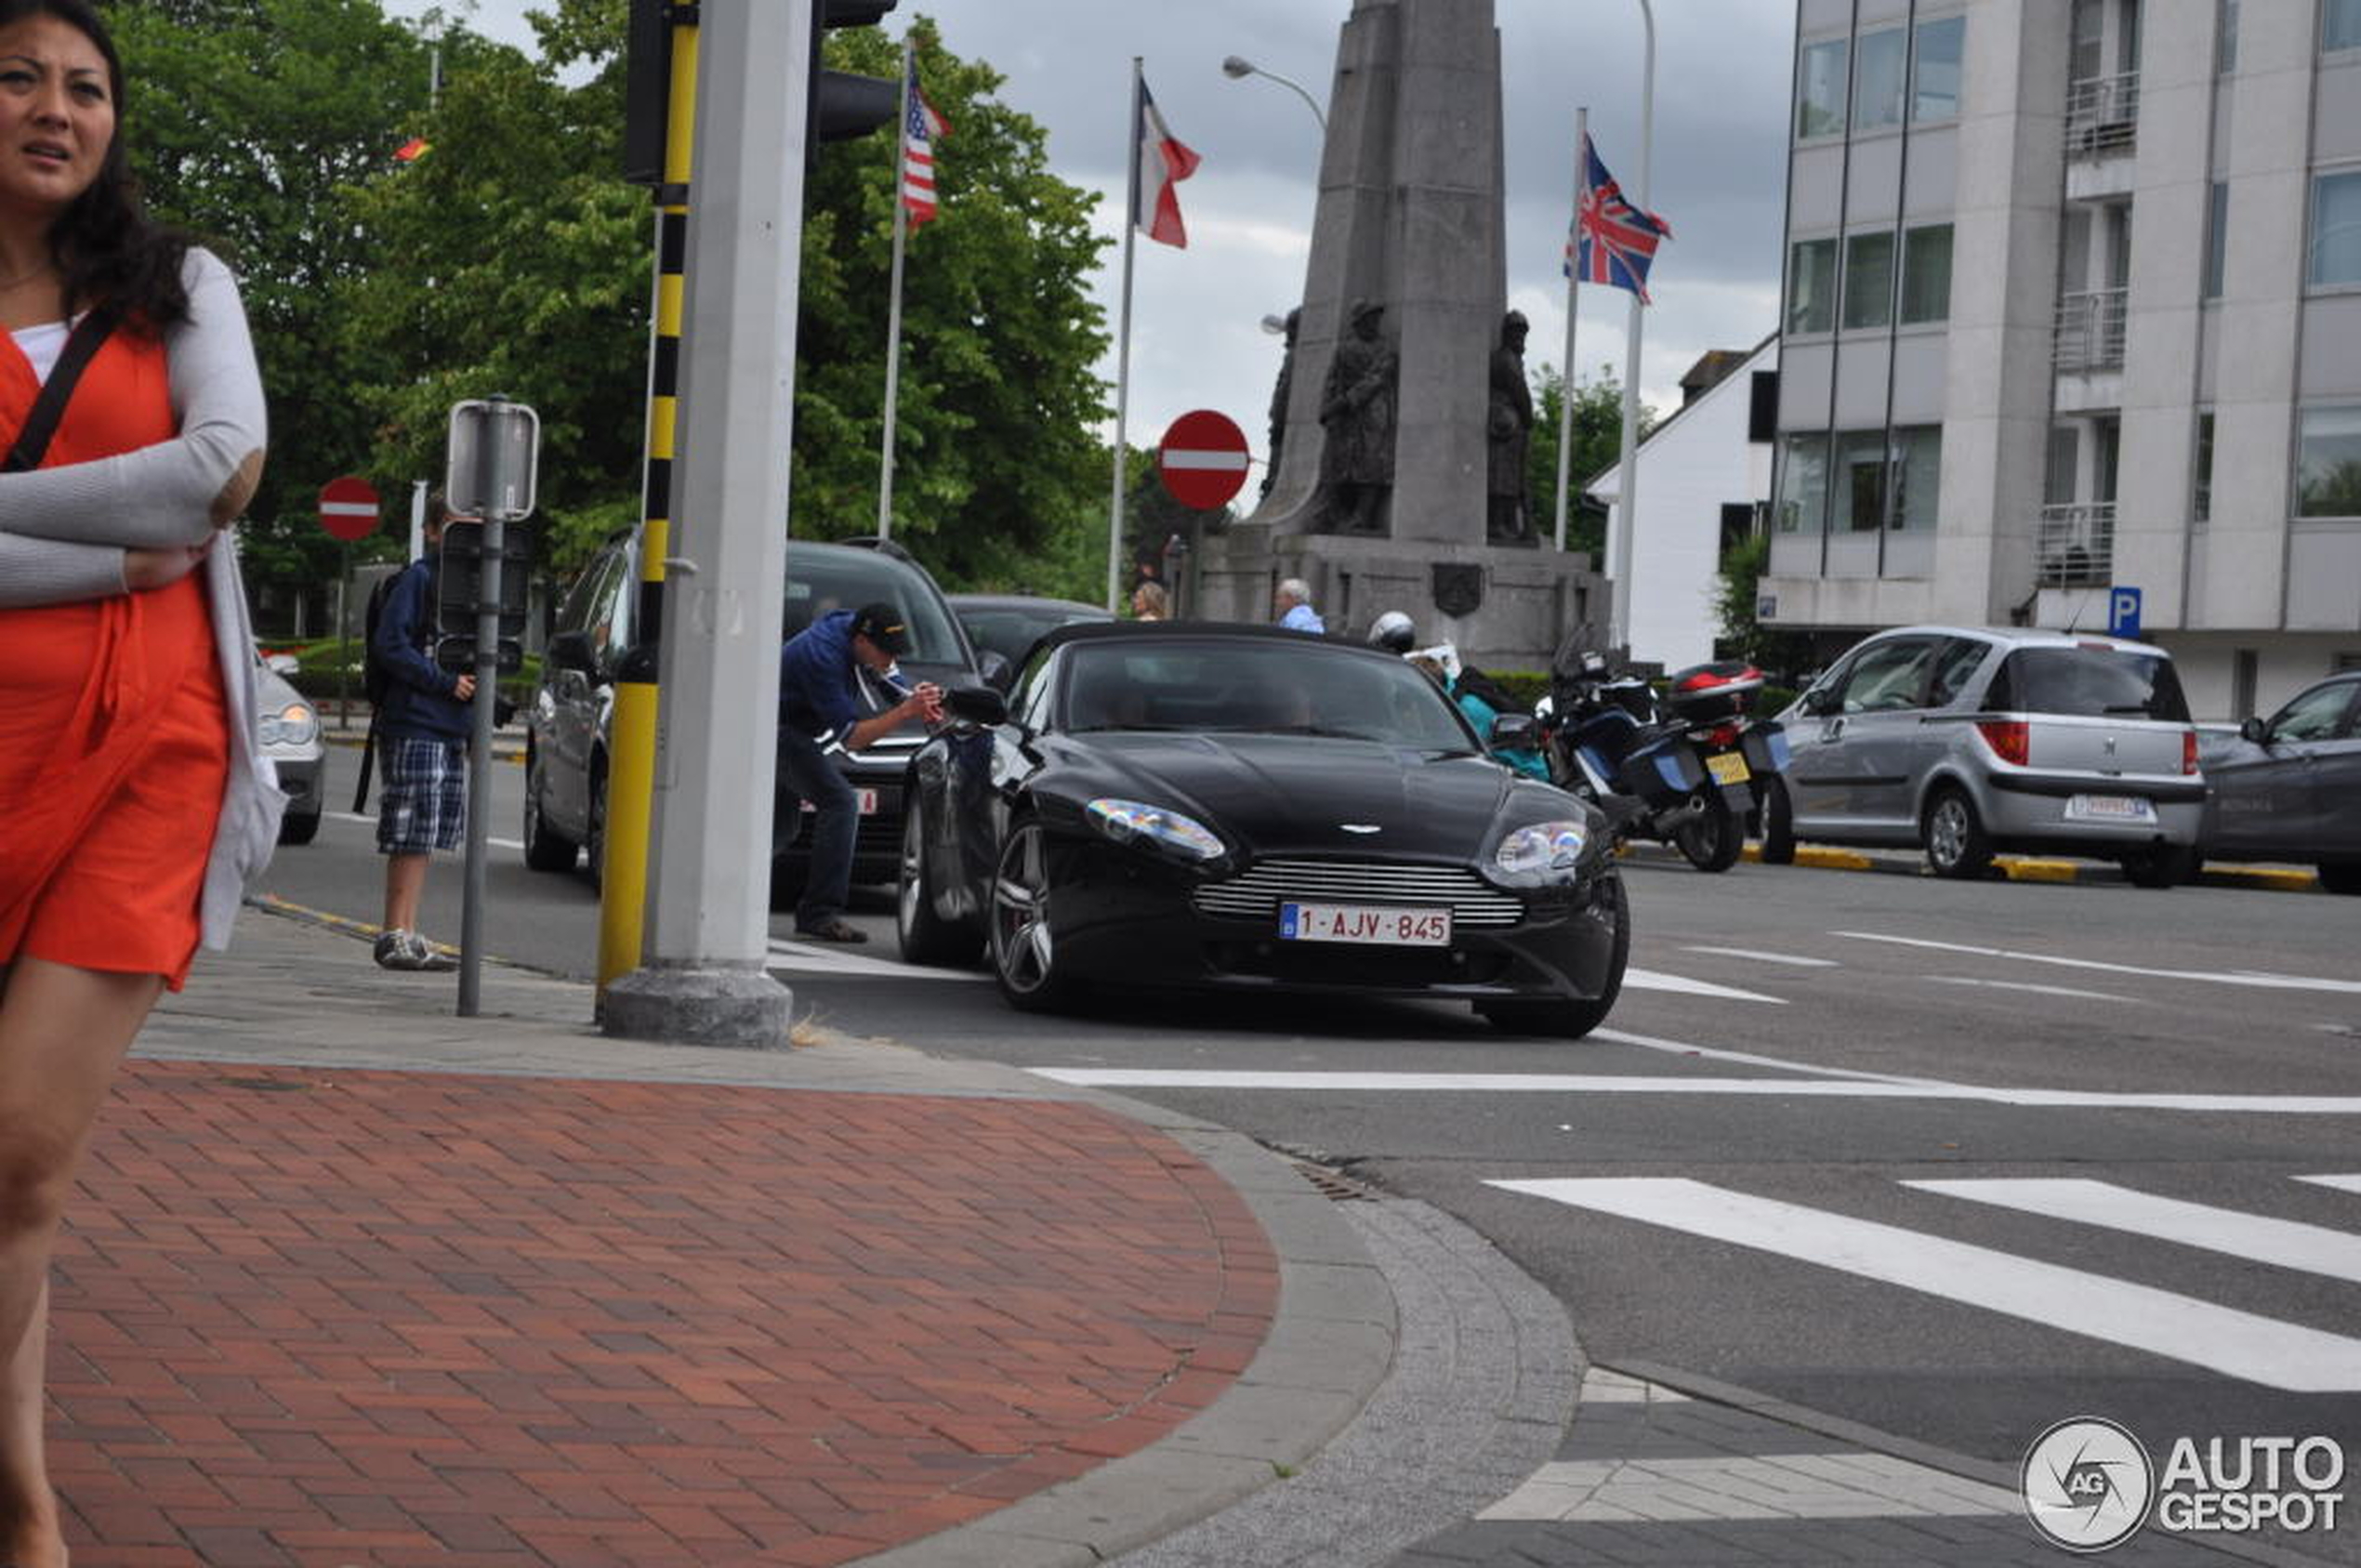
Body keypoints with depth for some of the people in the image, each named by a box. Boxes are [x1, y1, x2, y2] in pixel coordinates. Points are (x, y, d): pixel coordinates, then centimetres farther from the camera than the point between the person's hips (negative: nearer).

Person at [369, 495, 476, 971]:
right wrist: (446, 682, -17)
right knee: (412, 836, -9)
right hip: (414, 723, -8)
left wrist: (476, 726, 13)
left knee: (427, 837, 9)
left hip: (451, 730, 8)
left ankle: (407, 936, 13)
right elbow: (390, 644, -14)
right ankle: (396, 937, -6)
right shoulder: (418, 578, -7)